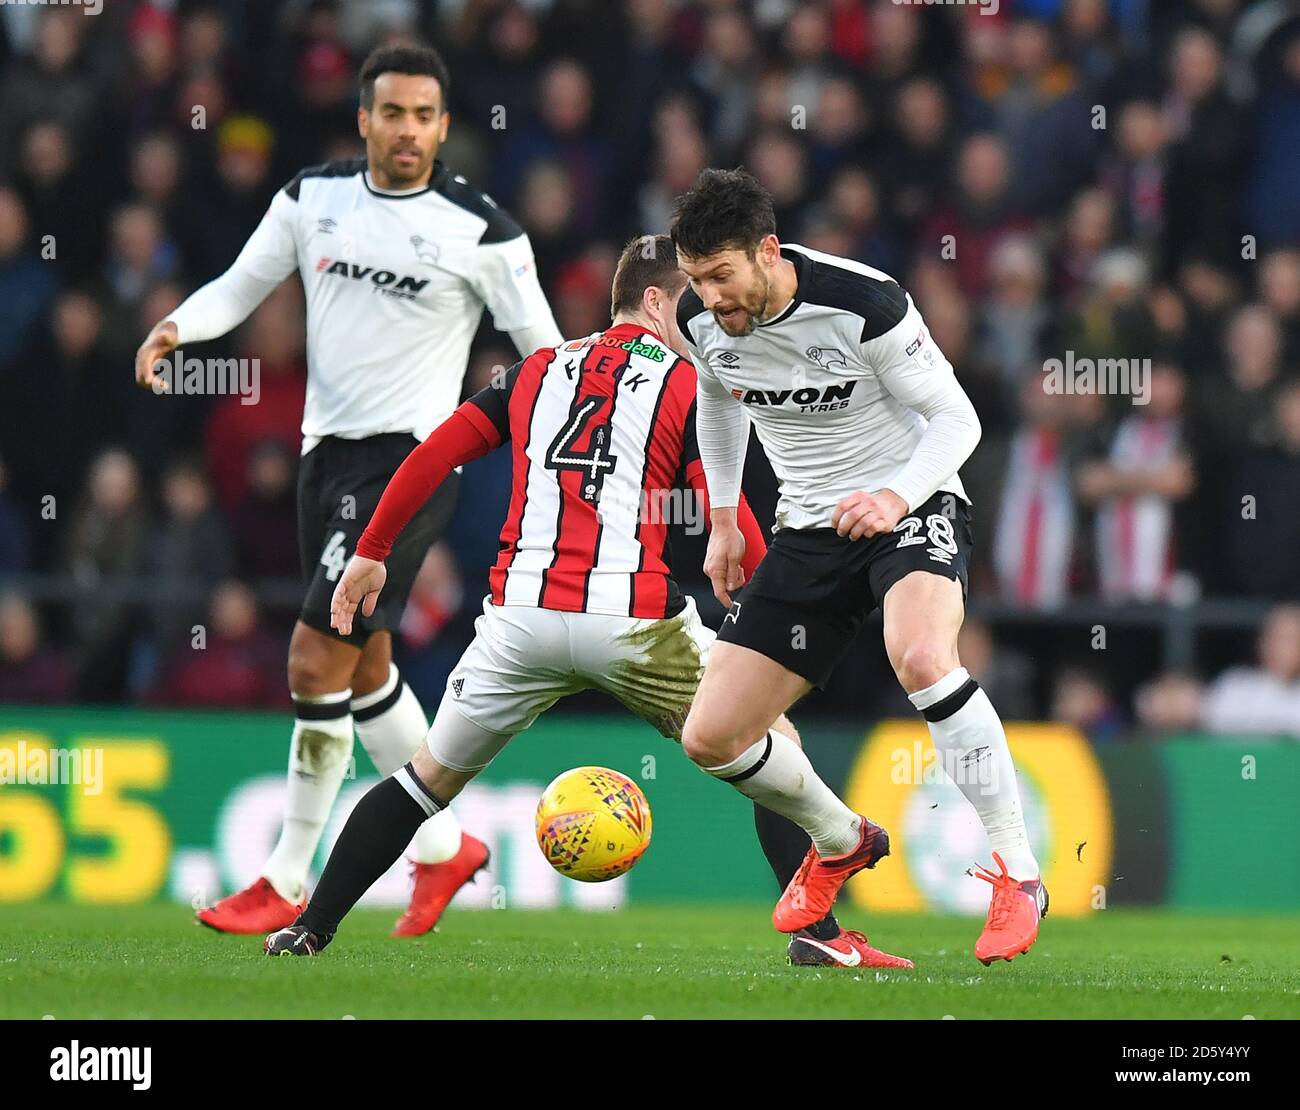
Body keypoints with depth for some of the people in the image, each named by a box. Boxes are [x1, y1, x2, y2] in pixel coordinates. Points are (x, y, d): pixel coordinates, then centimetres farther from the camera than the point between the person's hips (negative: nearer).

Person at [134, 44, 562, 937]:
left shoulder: (480, 228, -8)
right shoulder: (314, 197, 6)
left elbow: (543, 347, -2)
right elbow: (242, 286, 13)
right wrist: (175, 327, -5)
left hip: (410, 458, -6)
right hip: (328, 449, 6)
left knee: (317, 655, -13)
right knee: (364, 663, 15)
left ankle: (287, 884, -5)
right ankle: (444, 847, 33)